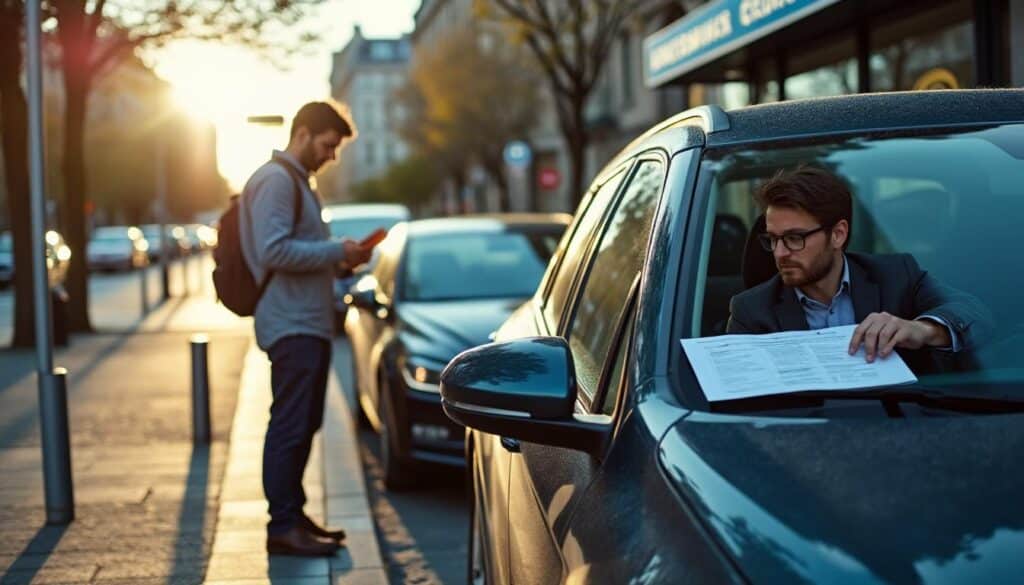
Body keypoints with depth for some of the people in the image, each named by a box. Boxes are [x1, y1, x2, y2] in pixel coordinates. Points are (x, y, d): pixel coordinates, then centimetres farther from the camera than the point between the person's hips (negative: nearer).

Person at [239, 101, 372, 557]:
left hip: (309, 323, 10)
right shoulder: (275, 179, -11)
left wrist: (339, 261, 10)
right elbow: (273, 251, -21)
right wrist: (336, 251, -15)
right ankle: (282, 527, -4)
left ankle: (294, 514, 21)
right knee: (289, 426, -8)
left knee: (303, 425, 13)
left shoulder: (297, 181, 21)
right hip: (290, 325, -10)